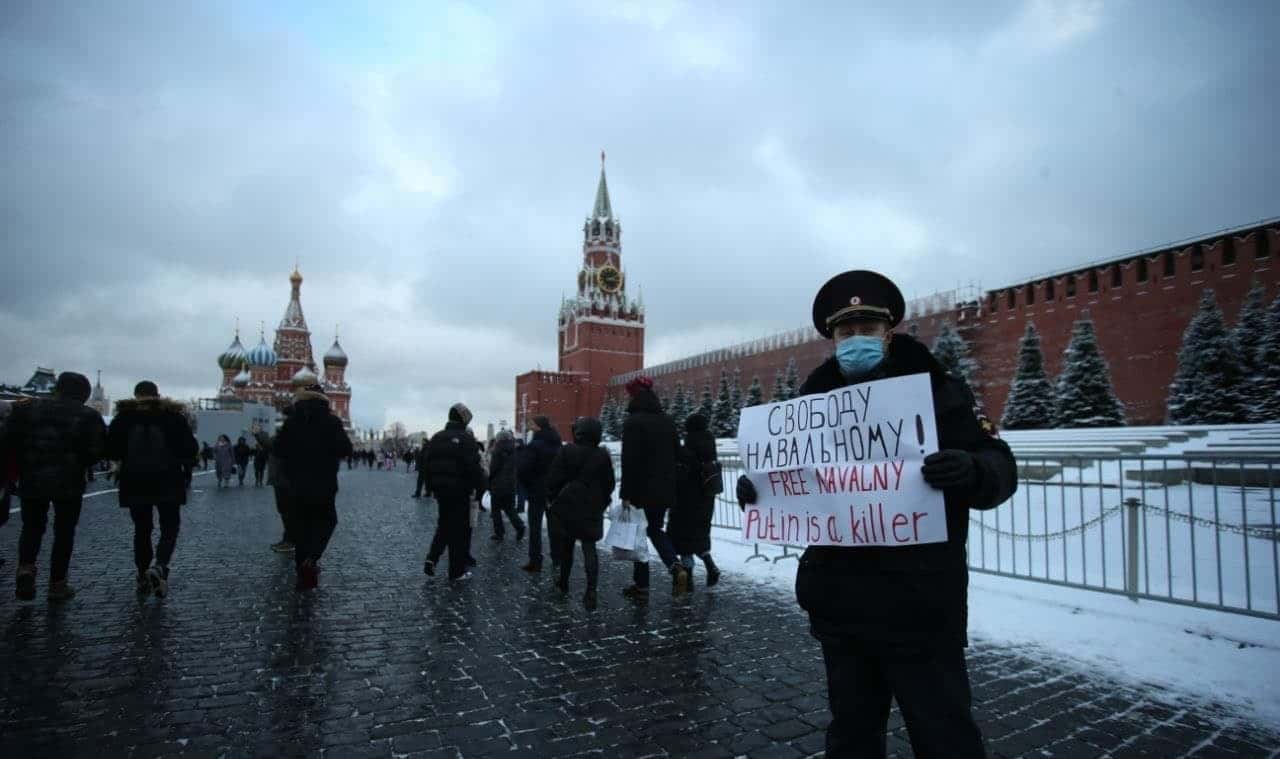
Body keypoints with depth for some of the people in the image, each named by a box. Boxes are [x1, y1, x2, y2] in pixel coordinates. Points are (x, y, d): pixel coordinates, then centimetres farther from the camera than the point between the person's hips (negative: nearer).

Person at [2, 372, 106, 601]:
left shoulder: (27, 408, 2)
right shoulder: (88, 416, -6)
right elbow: (97, 450, -12)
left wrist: (26, 462, 12)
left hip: (31, 479, 2)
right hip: (69, 482, -2)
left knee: (32, 526, 19)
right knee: (64, 532, 9)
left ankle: (26, 567, -5)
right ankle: (57, 584, 12)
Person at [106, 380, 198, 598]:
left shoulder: (123, 417, 0)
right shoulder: (173, 416, -4)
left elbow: (110, 450, -2)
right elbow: (191, 449, -7)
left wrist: (128, 457, 17)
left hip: (135, 484, 2)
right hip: (168, 483, -2)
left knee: (141, 529, 14)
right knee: (170, 528, 7)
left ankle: (143, 577, 16)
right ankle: (159, 567, -16)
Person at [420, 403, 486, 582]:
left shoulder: (436, 438, 9)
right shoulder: (466, 439, -13)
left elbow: (428, 465, 13)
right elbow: (474, 467, -18)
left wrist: (431, 487, 19)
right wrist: (480, 488, -10)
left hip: (440, 489, 6)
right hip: (459, 491, -6)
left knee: (444, 525, 21)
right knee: (459, 529, 3)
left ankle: (432, 559, 5)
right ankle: (457, 571, 8)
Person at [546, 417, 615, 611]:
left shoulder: (566, 452, -8)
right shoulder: (602, 456, -4)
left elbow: (553, 478, -6)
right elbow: (609, 484, 4)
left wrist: (552, 498, 8)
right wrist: (603, 502, 19)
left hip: (567, 507, 0)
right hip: (592, 509, 0)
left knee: (566, 545, 17)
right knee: (589, 547, 1)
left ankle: (564, 582, 30)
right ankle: (591, 589, -14)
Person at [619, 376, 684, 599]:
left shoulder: (633, 422, -13)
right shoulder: (667, 421, 8)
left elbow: (629, 460, -16)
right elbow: (677, 454, 14)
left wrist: (626, 493, -14)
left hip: (642, 489, -6)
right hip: (665, 489, 6)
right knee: (656, 530, 19)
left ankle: (641, 585, 12)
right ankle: (676, 567, -3)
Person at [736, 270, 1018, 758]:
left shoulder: (938, 391, -3)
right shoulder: (816, 401, 8)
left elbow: (1000, 469, -9)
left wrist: (972, 472, -31)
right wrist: (757, 488, -3)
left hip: (917, 604, -4)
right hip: (839, 602, 4)